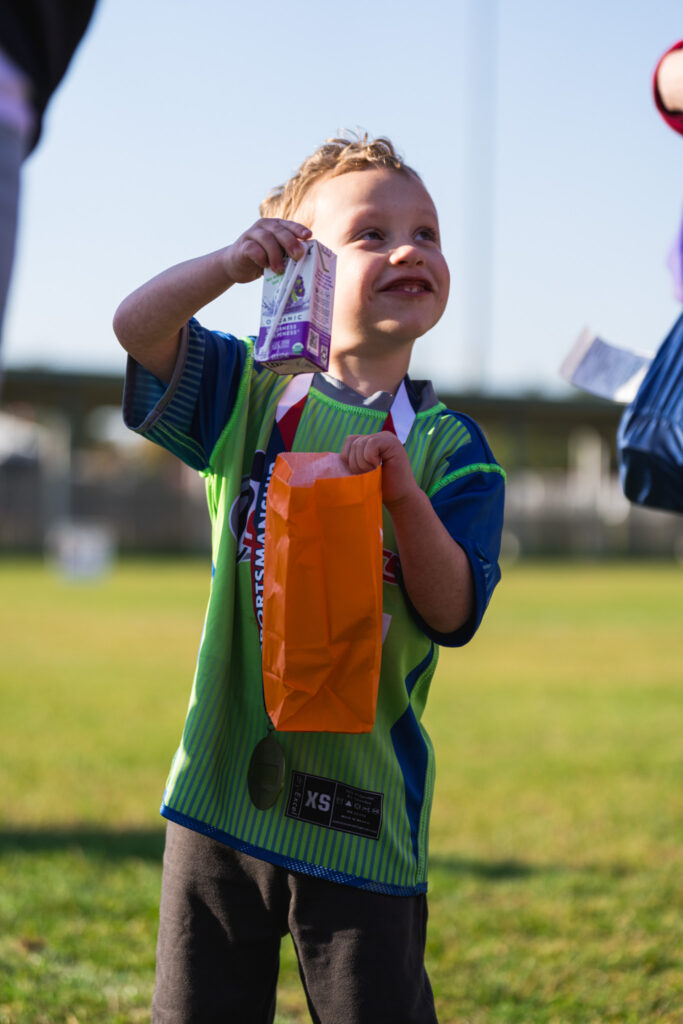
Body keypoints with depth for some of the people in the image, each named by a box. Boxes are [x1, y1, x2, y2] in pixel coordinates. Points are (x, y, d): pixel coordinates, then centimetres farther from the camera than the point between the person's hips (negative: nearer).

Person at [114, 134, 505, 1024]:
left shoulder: (448, 449, -2)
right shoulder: (251, 394, 3)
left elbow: (452, 616, -10)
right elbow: (138, 328, -10)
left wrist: (405, 496, -26)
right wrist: (231, 265, -26)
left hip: (363, 813, -1)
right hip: (221, 788, 1)